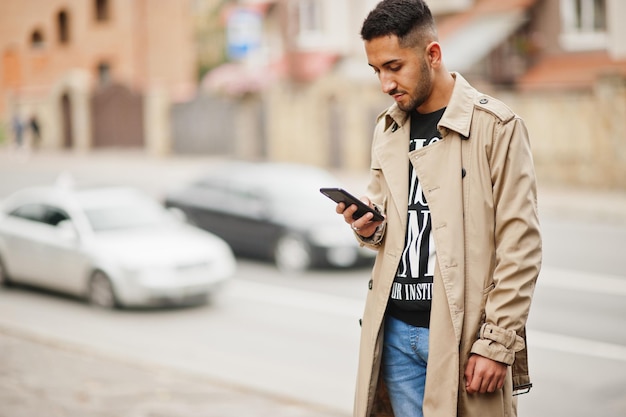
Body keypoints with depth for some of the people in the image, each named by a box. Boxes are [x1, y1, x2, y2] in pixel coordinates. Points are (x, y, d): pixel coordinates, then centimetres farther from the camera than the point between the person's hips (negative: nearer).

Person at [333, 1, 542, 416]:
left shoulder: (497, 126, -7)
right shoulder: (388, 129, 12)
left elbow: (520, 246, -9)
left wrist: (497, 345, -14)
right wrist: (369, 227, -1)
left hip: (461, 334, -5)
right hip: (396, 331, 6)